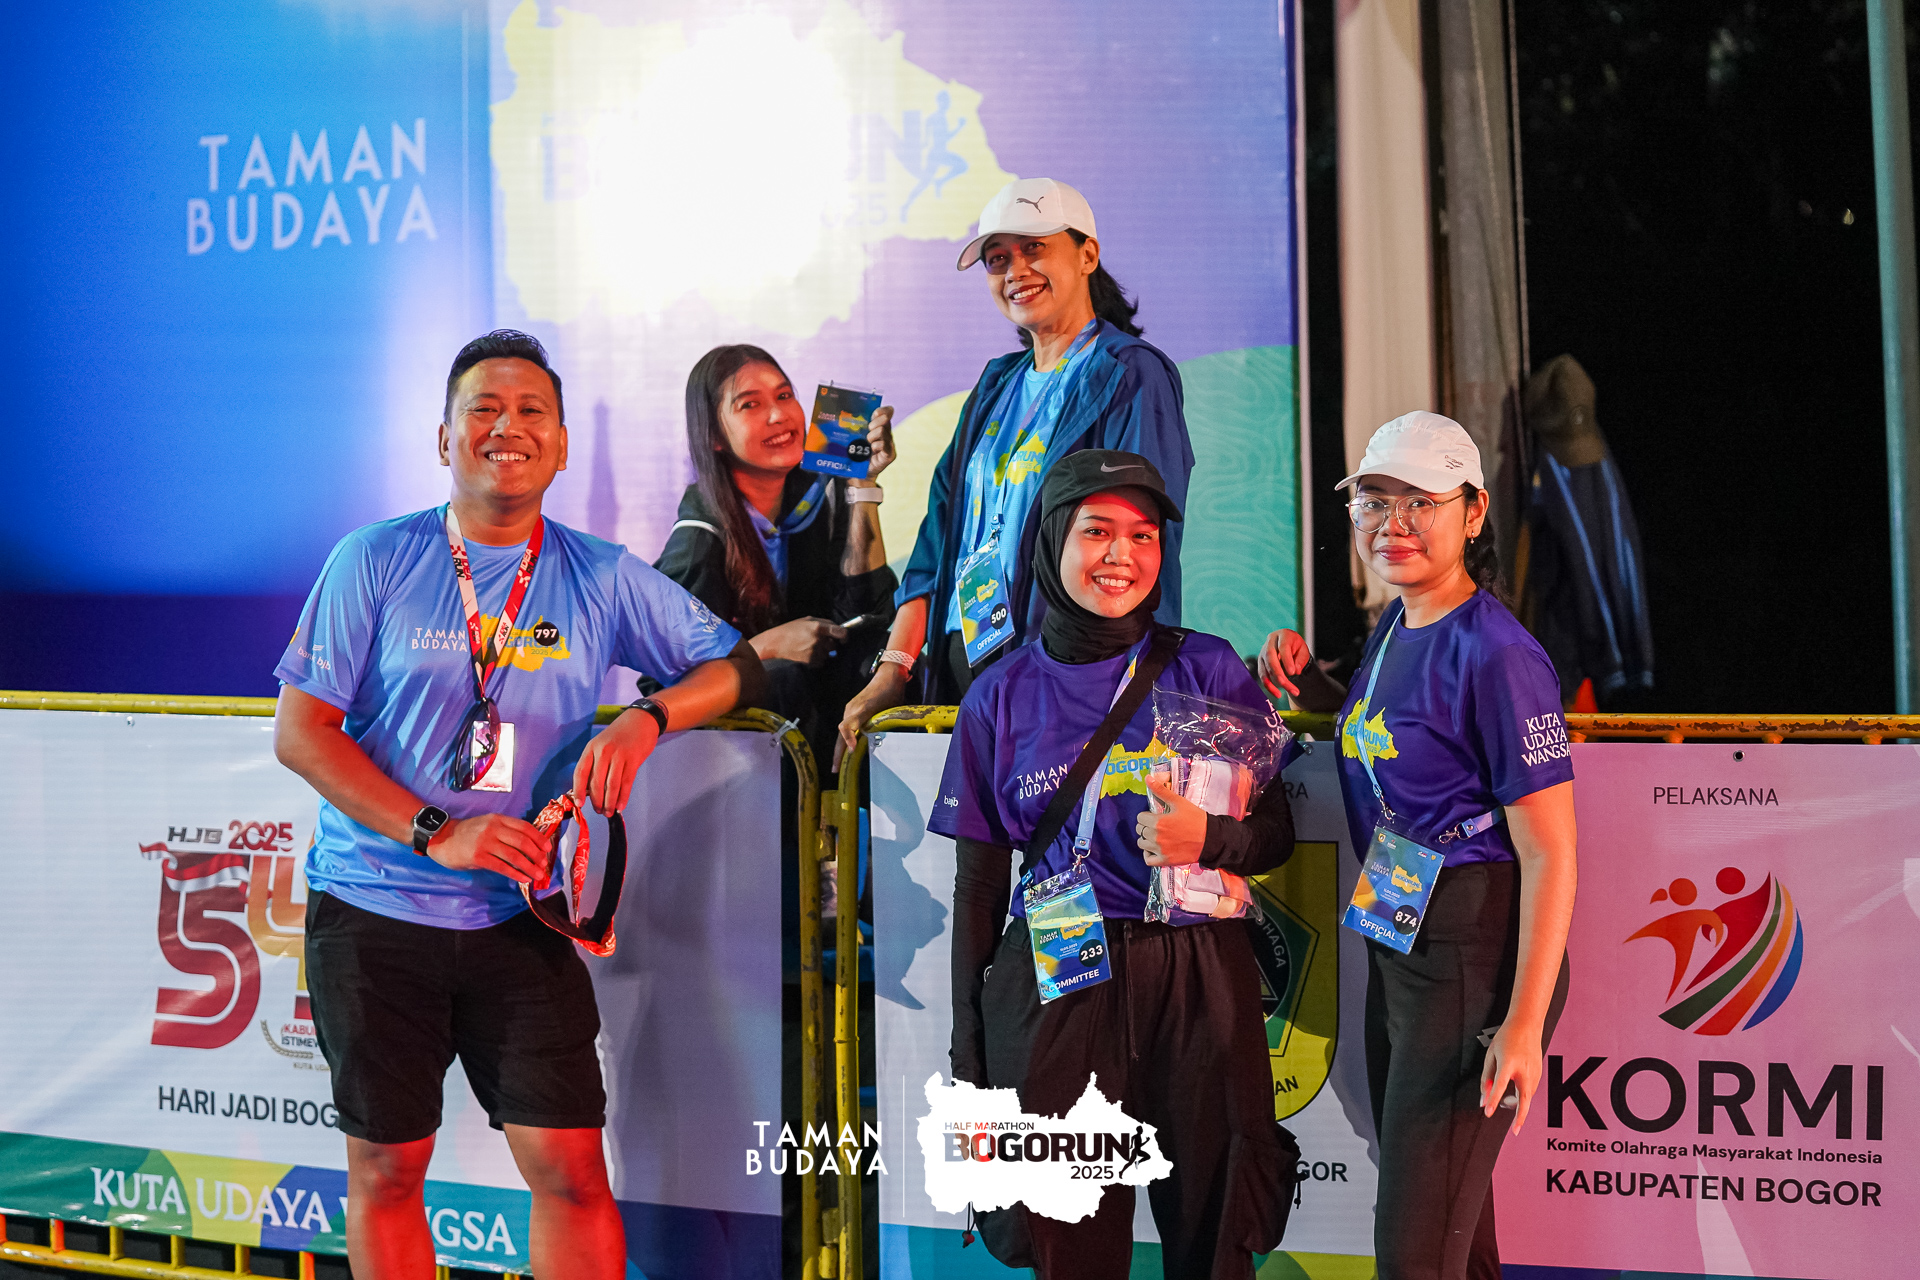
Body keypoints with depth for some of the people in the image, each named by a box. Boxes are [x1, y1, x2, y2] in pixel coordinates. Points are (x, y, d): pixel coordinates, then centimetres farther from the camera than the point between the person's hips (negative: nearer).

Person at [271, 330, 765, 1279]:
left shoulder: (604, 579, 2)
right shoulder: (375, 561, -2)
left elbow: (734, 663, 7)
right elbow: (299, 731, -5)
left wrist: (644, 720, -13)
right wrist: (436, 833, -16)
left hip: (522, 914, 1)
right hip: (373, 908, 0)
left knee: (570, 1169, -2)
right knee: (384, 1169, 11)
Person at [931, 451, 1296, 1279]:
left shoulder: (1207, 672, 2)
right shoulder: (1002, 696, 4)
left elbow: (1276, 832, 6)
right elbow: (979, 883, 8)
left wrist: (1209, 840, -16)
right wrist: (968, 1046, 7)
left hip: (1196, 985, 0)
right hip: (1055, 991, 1)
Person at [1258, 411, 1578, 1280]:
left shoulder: (1496, 656, -18)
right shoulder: (1395, 624, 8)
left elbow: (1550, 855, -19)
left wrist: (1524, 1025, -23)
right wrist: (1301, 672, 8)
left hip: (1474, 955, -9)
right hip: (1397, 944, 9)